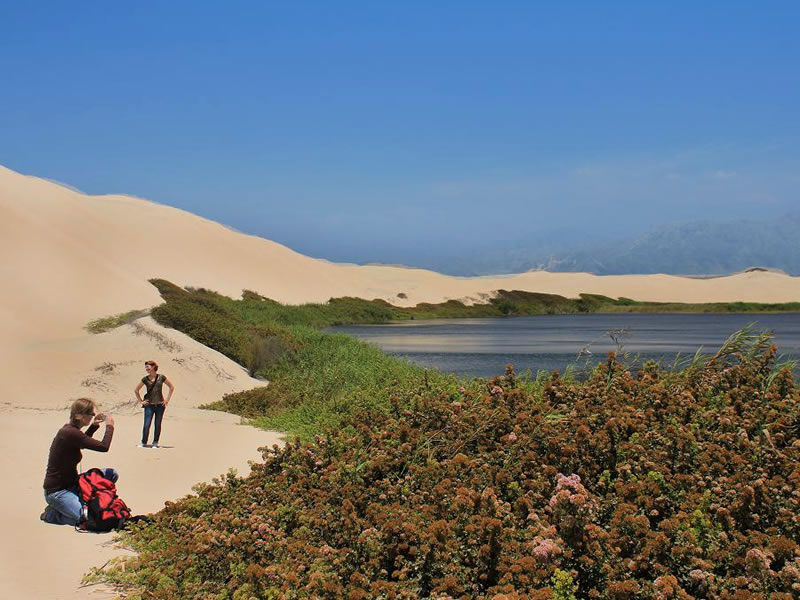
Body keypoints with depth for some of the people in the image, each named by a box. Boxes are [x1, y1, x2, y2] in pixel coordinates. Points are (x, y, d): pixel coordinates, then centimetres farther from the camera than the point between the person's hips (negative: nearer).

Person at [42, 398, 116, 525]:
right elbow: (103, 447, -24)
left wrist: (94, 425, 18)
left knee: (112, 474, 3)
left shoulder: (69, 429, 5)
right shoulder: (70, 433, -25)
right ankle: (52, 513, 1)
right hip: (57, 491, -10)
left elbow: (83, 442, 30)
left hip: (71, 484, 10)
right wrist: (109, 426, -8)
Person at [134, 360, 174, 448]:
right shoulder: (145, 379, 2)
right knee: (146, 425, -7)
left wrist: (167, 399, 5)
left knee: (158, 425, 4)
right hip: (149, 405, 0)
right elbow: (136, 390, 14)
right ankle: (143, 443, 3)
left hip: (160, 405, 0)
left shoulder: (161, 377, 0)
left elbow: (171, 387, 10)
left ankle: (155, 443, 13)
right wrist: (141, 401, 7)